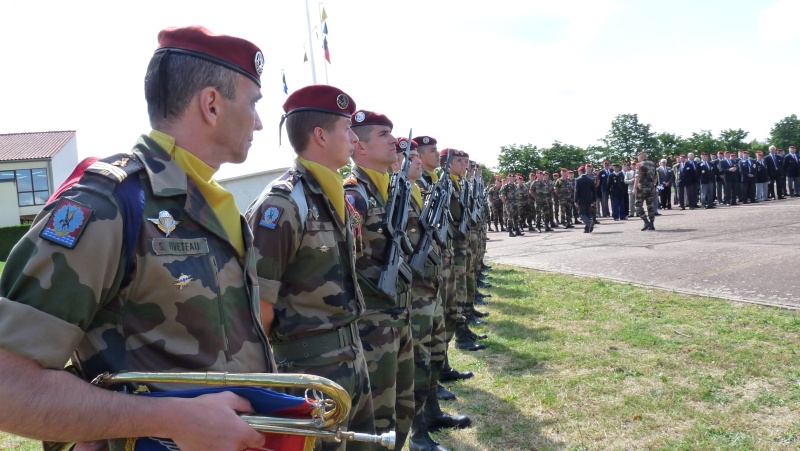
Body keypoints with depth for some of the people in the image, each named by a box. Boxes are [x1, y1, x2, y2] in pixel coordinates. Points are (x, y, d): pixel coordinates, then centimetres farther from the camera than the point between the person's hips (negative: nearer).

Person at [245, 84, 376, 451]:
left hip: (352, 358, 8)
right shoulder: (282, 205, -20)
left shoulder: (338, 198, 8)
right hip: (310, 370, -8)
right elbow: (258, 308, -19)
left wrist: (352, 346, 15)